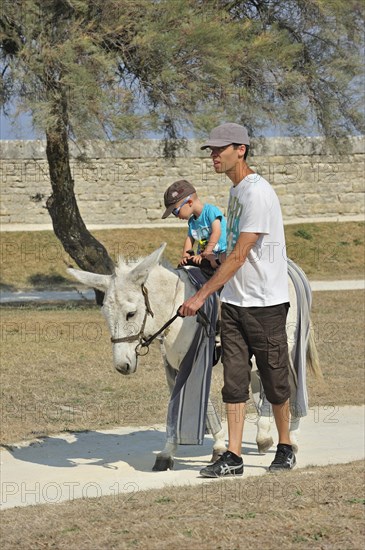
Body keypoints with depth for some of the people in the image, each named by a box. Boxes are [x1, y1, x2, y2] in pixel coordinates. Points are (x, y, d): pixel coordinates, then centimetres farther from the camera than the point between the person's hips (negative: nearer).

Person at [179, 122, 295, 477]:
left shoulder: (258, 193, -18)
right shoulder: (235, 191, 11)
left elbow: (239, 256, -22)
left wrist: (201, 295, -22)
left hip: (265, 302, -8)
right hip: (234, 301, 8)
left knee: (275, 381, 5)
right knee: (233, 380, 3)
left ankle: (285, 448, 22)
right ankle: (233, 457, 4)